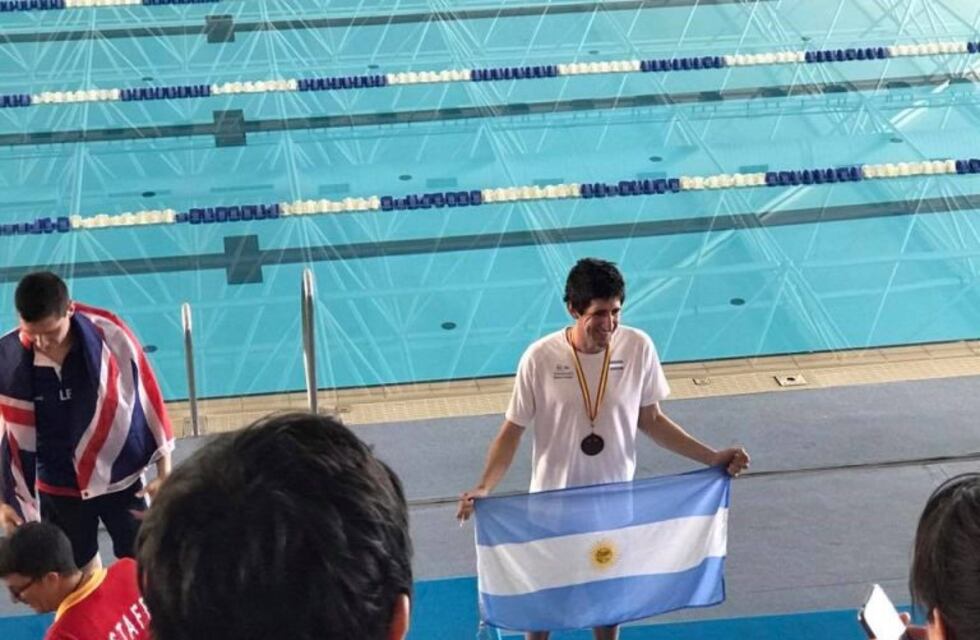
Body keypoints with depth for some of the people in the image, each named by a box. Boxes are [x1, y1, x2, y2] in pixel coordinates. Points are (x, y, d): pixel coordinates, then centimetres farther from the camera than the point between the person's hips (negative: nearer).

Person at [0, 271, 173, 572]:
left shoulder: (110, 336, -20)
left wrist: (164, 472, -5)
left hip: (118, 476, -1)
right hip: (57, 488, 1)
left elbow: (147, 400, -9)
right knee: (80, 572, 17)